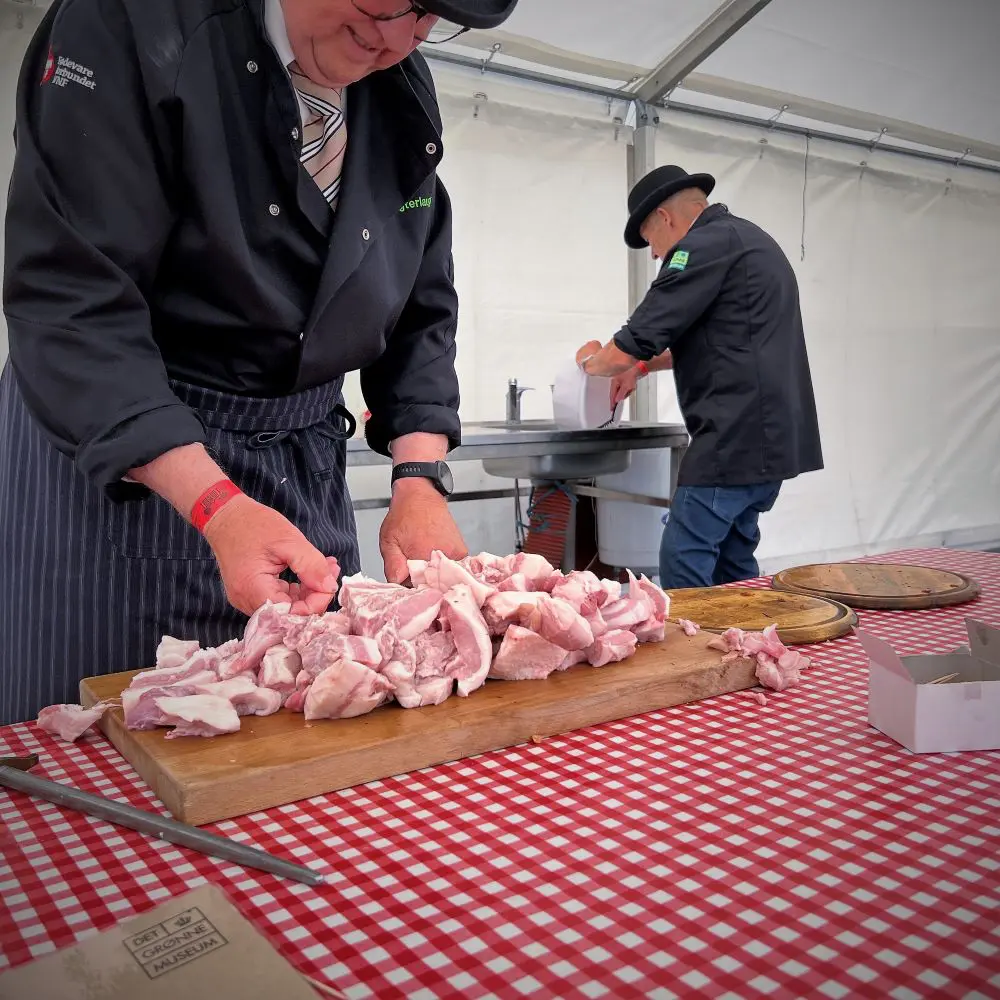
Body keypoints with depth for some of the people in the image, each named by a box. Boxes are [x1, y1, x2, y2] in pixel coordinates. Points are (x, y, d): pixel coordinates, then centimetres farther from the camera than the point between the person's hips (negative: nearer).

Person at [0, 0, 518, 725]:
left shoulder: (405, 95, 4)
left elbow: (421, 312, 6)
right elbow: (70, 297, -21)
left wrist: (420, 478, -8)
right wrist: (216, 504, -30)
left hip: (307, 458, 5)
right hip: (106, 443, -4)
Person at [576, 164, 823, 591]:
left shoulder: (705, 245, -10)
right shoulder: (749, 238, 22)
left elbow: (634, 343, -12)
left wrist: (593, 360, 9)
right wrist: (644, 367, 31)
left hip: (736, 439, -10)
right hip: (771, 438, 10)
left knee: (683, 571, -7)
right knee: (733, 567, 15)